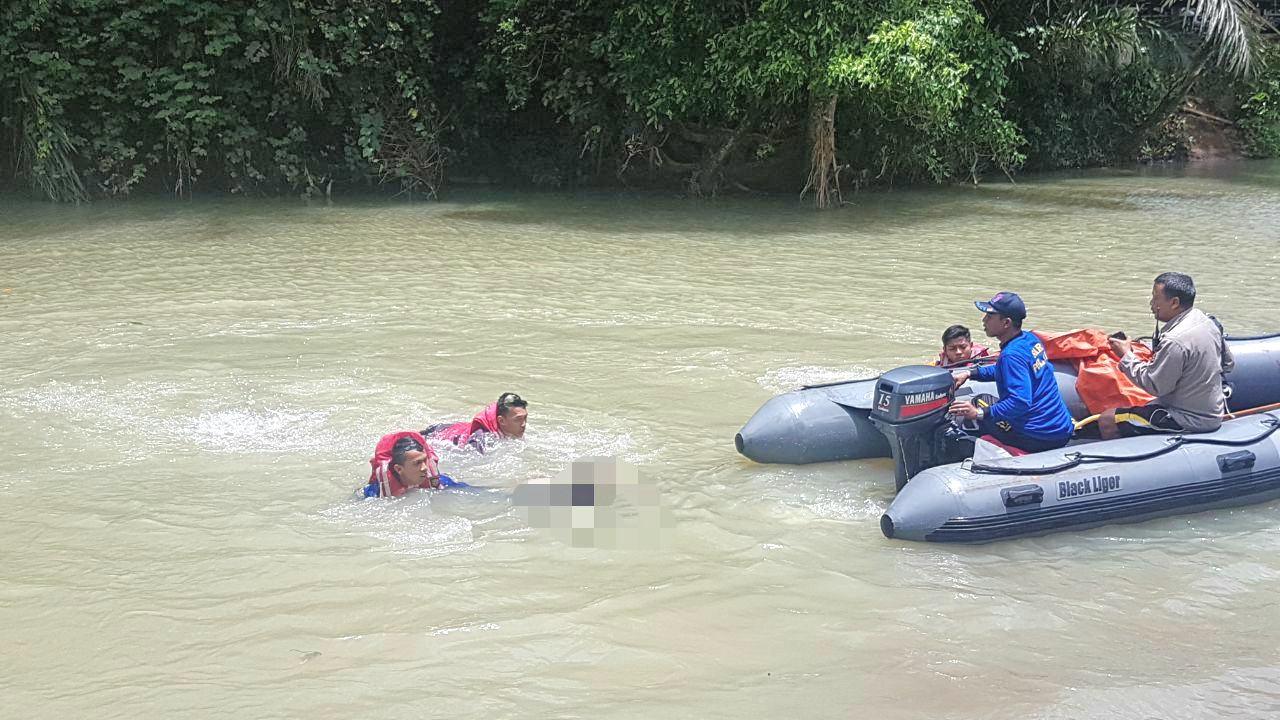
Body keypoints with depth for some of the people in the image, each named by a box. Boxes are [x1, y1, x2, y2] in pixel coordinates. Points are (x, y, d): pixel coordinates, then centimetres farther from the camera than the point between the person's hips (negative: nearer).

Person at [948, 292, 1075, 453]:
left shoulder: (1012, 354, -22)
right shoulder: (1029, 339, 6)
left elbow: (1020, 402, -30)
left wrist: (979, 413, -29)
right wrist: (969, 373, 17)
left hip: (1039, 438, -9)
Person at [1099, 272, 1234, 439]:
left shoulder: (1175, 341, -27)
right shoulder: (1207, 321, 2)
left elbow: (1154, 386, -21)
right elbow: (1228, 363, 15)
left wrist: (1126, 356, -11)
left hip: (1190, 420, -10)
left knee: (1107, 421, -9)